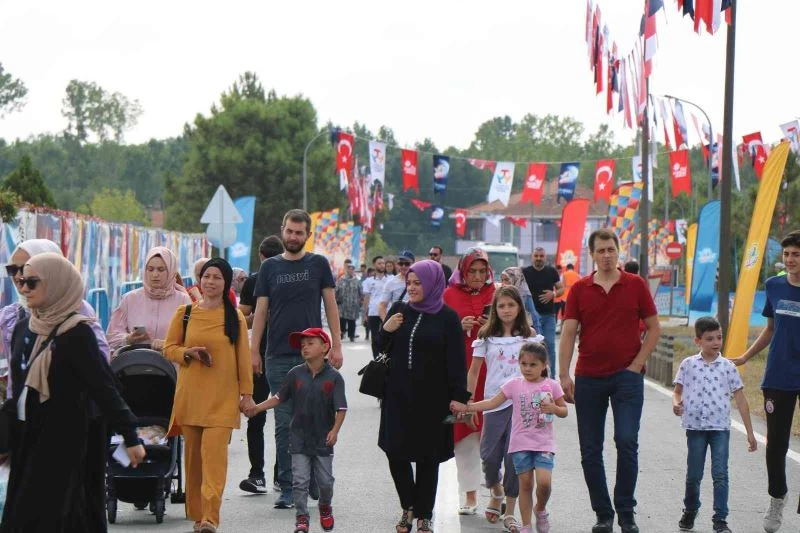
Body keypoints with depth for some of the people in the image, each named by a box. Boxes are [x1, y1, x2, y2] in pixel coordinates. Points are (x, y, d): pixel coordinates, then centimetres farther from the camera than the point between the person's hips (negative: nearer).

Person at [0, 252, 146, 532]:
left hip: (66, 441, -7)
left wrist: (130, 436, -18)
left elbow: (103, 387, -15)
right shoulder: (23, 329, 9)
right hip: (28, 441, 7)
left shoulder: (77, 333, -12)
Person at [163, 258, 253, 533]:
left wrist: (246, 393, 4)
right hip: (190, 394, 2)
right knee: (193, 454, 6)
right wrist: (189, 352, -10)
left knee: (214, 454, -13)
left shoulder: (235, 316, 4)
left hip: (222, 398, -2)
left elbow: (243, 356, 6)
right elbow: (169, 347, 10)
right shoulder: (184, 313, 5)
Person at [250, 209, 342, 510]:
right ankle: (287, 488, 7)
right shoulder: (270, 267, 9)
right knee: (284, 423, 2)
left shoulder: (318, 265, 6)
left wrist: (336, 345, -1)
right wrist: (253, 350, 2)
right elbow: (261, 310, 9)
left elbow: (330, 305, 6)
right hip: (278, 357, 1)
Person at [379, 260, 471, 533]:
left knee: (427, 458, 5)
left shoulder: (447, 318, -4)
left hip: (431, 398, -3)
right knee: (395, 452, 1)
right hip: (398, 396, 3)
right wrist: (385, 331, -7)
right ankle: (408, 507, 21)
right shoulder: (398, 310, 7)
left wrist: (458, 397, -11)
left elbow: (456, 360, -5)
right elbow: (382, 350, 14)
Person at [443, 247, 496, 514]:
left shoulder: (495, 293, 6)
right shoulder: (450, 295, 6)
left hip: (490, 370, -1)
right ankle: (470, 495, 7)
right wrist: (459, 328, -10)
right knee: (464, 430, 1)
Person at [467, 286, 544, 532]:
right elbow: (474, 371, 7)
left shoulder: (529, 335, 4)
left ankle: (509, 513, 8)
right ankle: (496, 492, 32)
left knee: (514, 457, -1)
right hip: (494, 401, 1)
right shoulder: (486, 336, 4)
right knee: (490, 456, 1)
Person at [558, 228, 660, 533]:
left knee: (627, 442, -11)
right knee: (590, 450, 4)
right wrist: (564, 375, -7)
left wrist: (637, 364, -4)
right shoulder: (579, 290, 4)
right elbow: (568, 334, 1)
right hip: (588, 378, 2)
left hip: (627, 376, -2)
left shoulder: (635, 285, 2)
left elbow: (653, 328, 5)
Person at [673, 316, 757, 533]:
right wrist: (676, 403, -15)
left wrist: (750, 432, 3)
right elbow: (678, 391, 10)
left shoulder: (728, 367, 2)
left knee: (720, 474, -7)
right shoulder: (688, 365, 2)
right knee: (693, 475, 10)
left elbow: (740, 399, 4)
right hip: (695, 426, 1)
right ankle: (689, 512, 30)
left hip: (720, 427, -1)